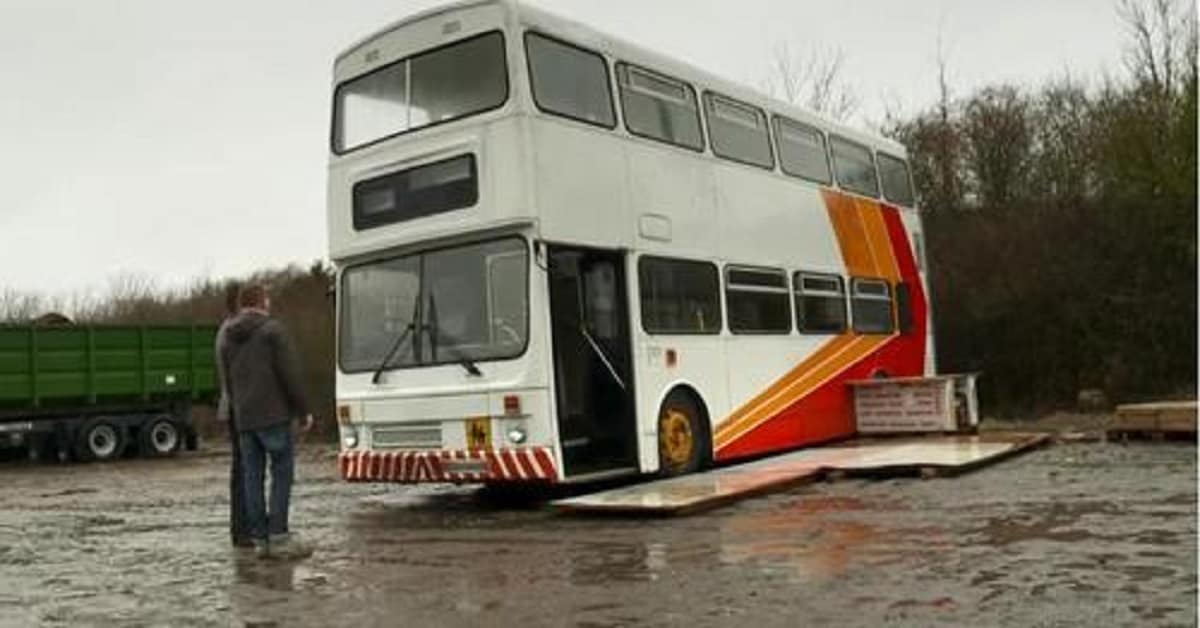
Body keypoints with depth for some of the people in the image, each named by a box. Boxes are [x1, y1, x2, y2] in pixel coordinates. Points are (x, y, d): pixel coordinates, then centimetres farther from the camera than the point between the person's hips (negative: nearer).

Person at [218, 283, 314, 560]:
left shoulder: (227, 339, 16)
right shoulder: (273, 330, -5)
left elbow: (228, 382, 18)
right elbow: (290, 374, -10)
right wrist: (304, 410, -5)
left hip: (243, 419, 7)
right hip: (273, 414, -6)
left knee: (252, 476, 6)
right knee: (282, 473, -3)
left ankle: (260, 539, 8)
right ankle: (279, 537, -7)